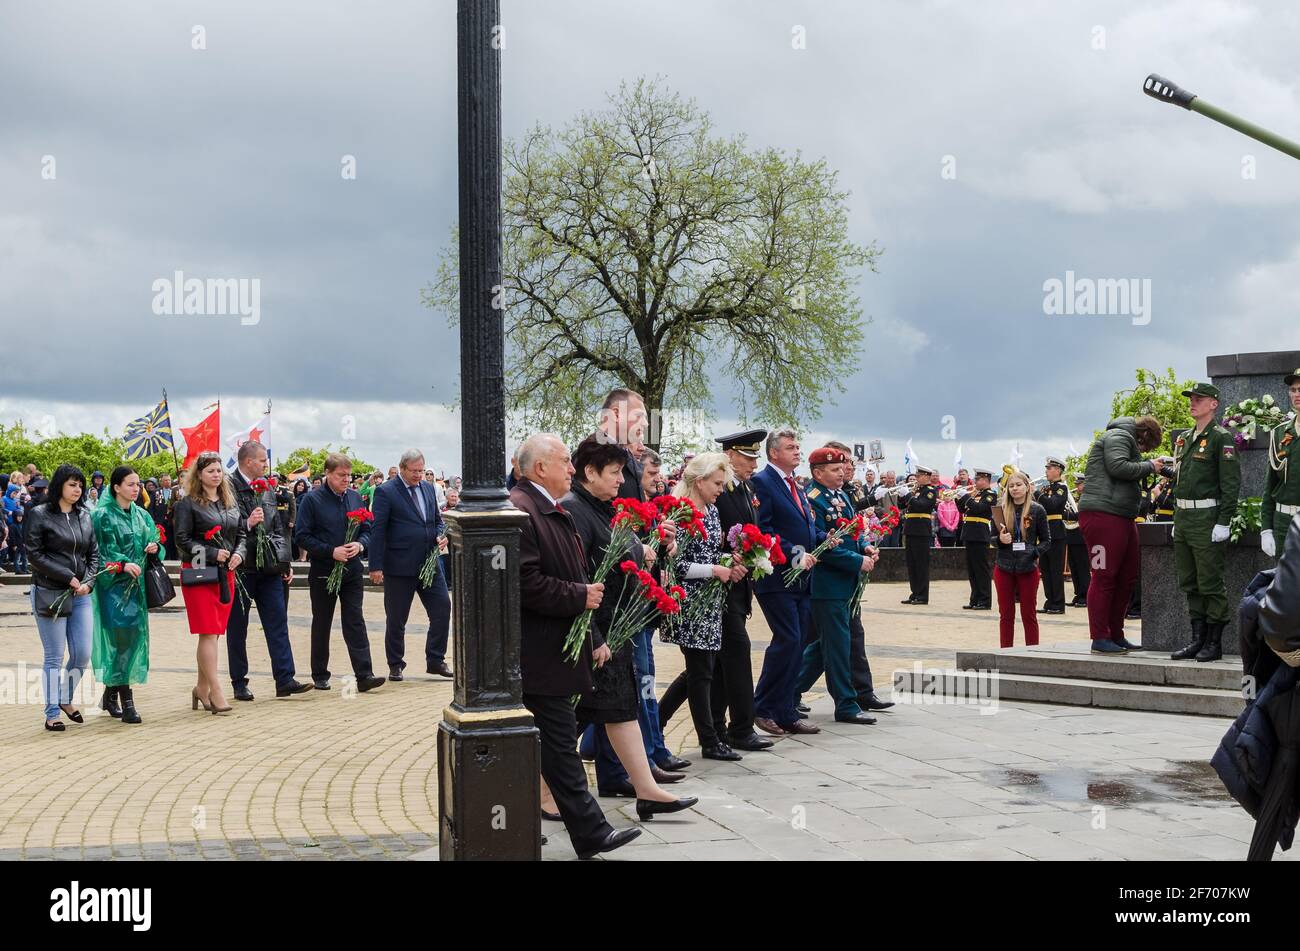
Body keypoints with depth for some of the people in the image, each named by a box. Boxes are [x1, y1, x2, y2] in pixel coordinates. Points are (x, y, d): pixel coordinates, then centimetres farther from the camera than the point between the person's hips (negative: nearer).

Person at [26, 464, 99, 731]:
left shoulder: (85, 516, 11)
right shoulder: (40, 515, -3)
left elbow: (93, 554, 14)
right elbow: (35, 554, -8)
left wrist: (88, 582, -3)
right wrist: (68, 577, -11)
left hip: (80, 595, 5)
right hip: (49, 593, -5)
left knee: (83, 654, 2)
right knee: (54, 657, -1)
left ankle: (66, 699, 26)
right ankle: (52, 714, 10)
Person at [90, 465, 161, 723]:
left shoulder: (142, 516, 13)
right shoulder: (102, 515, -5)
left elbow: (152, 541, 20)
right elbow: (97, 552, -9)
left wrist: (153, 547, -3)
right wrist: (122, 564, -20)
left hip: (136, 583, 6)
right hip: (113, 584, -6)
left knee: (134, 635, 5)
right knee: (121, 637, -12)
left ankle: (110, 694, 19)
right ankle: (126, 701, -12)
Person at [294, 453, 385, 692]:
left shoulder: (355, 498, 7)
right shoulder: (312, 500, -6)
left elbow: (367, 530, 13)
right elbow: (302, 536, -9)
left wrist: (360, 544, -9)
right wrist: (331, 551, -17)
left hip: (352, 571, 3)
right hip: (323, 572, -3)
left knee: (355, 623, -2)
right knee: (321, 625, 8)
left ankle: (364, 675, -7)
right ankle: (320, 676, 18)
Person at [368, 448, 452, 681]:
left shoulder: (428, 488, 12)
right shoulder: (385, 492, -7)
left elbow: (437, 519, 22)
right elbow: (377, 530, -9)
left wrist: (441, 535, -1)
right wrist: (376, 566, -13)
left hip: (429, 562, 5)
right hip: (399, 566, -5)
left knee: (442, 608, -1)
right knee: (396, 618, 4)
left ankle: (435, 660, 10)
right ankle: (395, 665, 18)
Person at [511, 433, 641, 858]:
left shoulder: (554, 512, 17)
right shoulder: (519, 511, -17)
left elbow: (572, 577, 21)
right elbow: (526, 584, -24)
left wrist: (594, 636, 19)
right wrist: (580, 598, -15)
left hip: (557, 647, 10)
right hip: (540, 653, -10)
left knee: (557, 741, 15)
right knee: (561, 744, -4)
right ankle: (590, 834, 1)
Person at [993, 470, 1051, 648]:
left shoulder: (1037, 510, -2)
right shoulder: (1000, 509, 4)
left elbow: (1046, 541, 2)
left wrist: (1036, 553, -16)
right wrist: (1000, 540, -11)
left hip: (1028, 568, -2)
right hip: (1003, 568, 2)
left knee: (1028, 615, 5)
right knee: (1006, 615, 8)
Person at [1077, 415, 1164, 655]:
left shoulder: (1127, 441, 28)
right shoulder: (1118, 437, -4)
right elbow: (1118, 467, -19)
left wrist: (1151, 469, 12)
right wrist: (1149, 466, -8)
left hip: (1123, 518, 11)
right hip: (1102, 515, -11)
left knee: (1127, 576, 11)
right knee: (1104, 576, -9)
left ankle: (1115, 635, 19)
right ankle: (1100, 638, -7)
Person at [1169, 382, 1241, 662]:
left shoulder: (1221, 438, -7)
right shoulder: (1184, 439, 16)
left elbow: (1231, 484, -12)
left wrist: (1223, 523, -18)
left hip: (1207, 519, -8)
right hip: (1183, 520, 8)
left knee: (1210, 584, -4)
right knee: (1189, 584, 10)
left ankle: (1214, 643, 3)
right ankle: (1198, 639, 17)